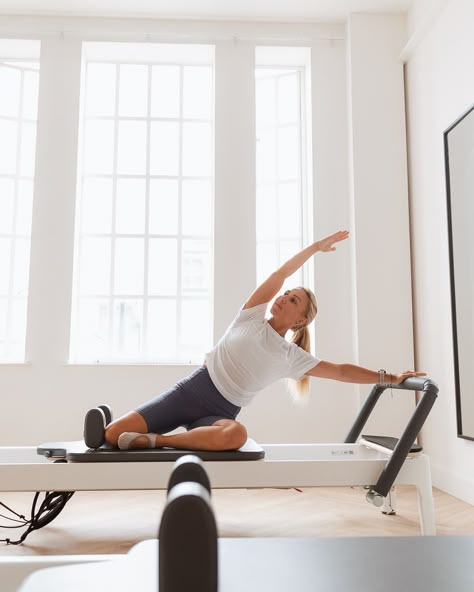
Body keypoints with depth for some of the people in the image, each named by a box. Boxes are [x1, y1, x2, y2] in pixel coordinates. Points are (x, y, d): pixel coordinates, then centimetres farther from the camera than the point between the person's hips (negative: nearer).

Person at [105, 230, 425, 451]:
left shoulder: (292, 356, 6)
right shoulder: (252, 317, 7)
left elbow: (341, 371, 7)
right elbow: (280, 274, 3)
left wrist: (388, 377, 0)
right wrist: (316, 246, 8)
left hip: (220, 412, 0)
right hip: (190, 390, 0)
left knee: (237, 434, -42)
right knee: (111, 435, -19)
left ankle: (152, 440, -27)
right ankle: (109, 420, 17)